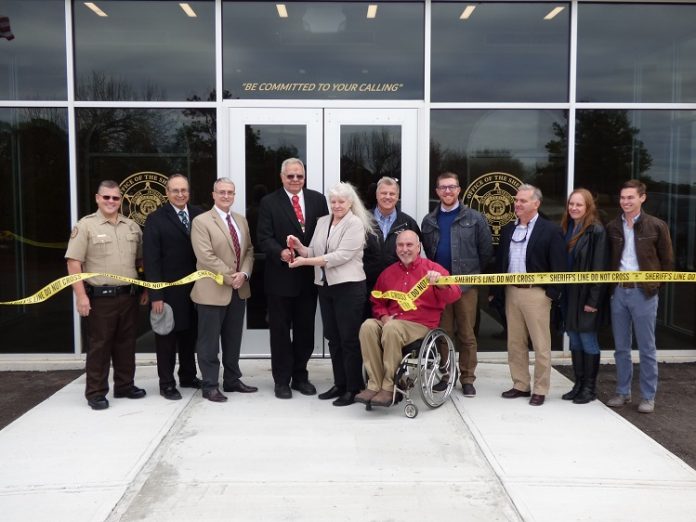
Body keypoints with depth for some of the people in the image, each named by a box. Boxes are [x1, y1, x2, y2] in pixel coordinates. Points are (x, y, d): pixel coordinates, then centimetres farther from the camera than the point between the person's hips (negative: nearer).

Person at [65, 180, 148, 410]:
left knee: (126, 343, 13)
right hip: (100, 297, -5)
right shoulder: (85, 226, -6)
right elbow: (73, 263, -10)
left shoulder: (132, 226, 9)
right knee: (99, 345, 3)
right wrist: (81, 295, -15)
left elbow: (141, 260, 16)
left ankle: (125, 385, 26)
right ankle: (95, 392, 13)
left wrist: (146, 289, 12)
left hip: (129, 295, 5)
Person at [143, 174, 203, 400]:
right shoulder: (156, 219, -6)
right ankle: (167, 383, 17)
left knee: (190, 335, 15)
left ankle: (188, 376, 30)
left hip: (194, 288, 4)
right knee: (167, 337, 7)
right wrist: (155, 295, -15)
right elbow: (151, 260, -10)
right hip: (169, 290, -4)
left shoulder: (199, 215, 5)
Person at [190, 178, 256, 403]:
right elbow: (206, 256, -17)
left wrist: (244, 274, -8)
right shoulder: (201, 221, -8)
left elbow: (249, 251, 10)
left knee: (233, 340, 15)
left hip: (239, 290, 6)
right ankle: (210, 385, 11)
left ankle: (232, 380, 27)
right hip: (213, 290, -6)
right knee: (209, 342, 2)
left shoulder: (241, 220, 13)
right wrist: (229, 277, -18)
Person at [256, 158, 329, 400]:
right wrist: (281, 252, -26)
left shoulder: (317, 199, 7)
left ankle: (300, 376, 26)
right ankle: (282, 380, 17)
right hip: (280, 276, -3)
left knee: (305, 329, 12)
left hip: (309, 276, 3)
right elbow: (264, 237, -8)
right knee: (280, 330, 6)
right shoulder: (269, 202, -1)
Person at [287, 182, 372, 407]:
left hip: (349, 287, -7)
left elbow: (341, 256, -18)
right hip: (325, 287, 7)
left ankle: (354, 388, 8)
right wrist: (299, 247, -10)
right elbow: (314, 253, 12)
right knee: (333, 338, 12)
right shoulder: (322, 222, 12)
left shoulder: (356, 224, -8)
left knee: (349, 339, -1)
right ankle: (339, 384, 24)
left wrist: (305, 261, -18)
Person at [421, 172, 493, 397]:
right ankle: (444, 375, 19)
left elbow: (486, 250, 1)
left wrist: (474, 272, 3)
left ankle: (467, 378, 12)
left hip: (466, 284, -3)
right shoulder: (429, 221, 9)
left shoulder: (475, 218, -1)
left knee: (466, 334, 3)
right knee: (443, 332, 9)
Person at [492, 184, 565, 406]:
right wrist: (496, 291, 7)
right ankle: (520, 385, 23)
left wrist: (553, 293, -13)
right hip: (511, 291, 6)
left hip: (536, 293, -6)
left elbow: (557, 265, -7)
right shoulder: (508, 229, 12)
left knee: (541, 345, 2)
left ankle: (540, 390, 12)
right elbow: (500, 261, 13)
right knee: (515, 343, 12)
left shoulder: (550, 230, -5)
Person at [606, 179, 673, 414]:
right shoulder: (612, 227, 6)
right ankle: (623, 392, 22)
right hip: (619, 291, 4)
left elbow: (667, 260, 2)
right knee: (621, 347, 11)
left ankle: (648, 396, 14)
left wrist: (655, 284, -1)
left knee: (646, 348, 4)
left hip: (644, 292, -3)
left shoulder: (656, 226, -4)